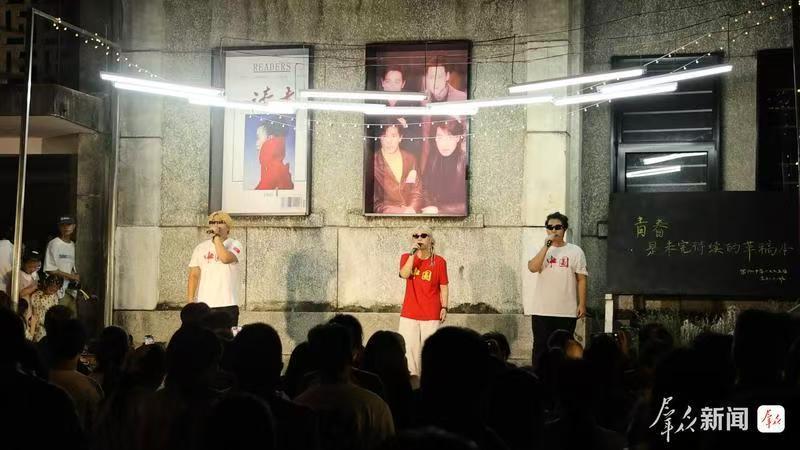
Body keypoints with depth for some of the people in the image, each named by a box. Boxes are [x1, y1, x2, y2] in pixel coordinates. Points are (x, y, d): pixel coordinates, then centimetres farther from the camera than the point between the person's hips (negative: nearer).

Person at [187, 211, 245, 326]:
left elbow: (226, 258, -21)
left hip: (227, 305, -3)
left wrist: (217, 237, -13)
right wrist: (190, 301, 1)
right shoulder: (201, 248, 13)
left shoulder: (235, 245, 2)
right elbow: (194, 275, 9)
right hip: (203, 305, 3)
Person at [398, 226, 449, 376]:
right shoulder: (407, 257, 4)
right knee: (409, 347, 1)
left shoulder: (439, 261, 0)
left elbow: (443, 287, 4)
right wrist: (413, 253, -19)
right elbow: (404, 274, -16)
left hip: (431, 314, -2)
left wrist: (444, 307, -2)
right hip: (409, 313, 2)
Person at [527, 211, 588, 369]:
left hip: (567, 311, -1)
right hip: (542, 310, 1)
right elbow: (532, 267, -13)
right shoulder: (542, 249, 7)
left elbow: (581, 279, 2)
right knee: (540, 347, 3)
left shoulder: (575, 251, 3)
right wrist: (546, 246, -17)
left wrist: (582, 304, -4)